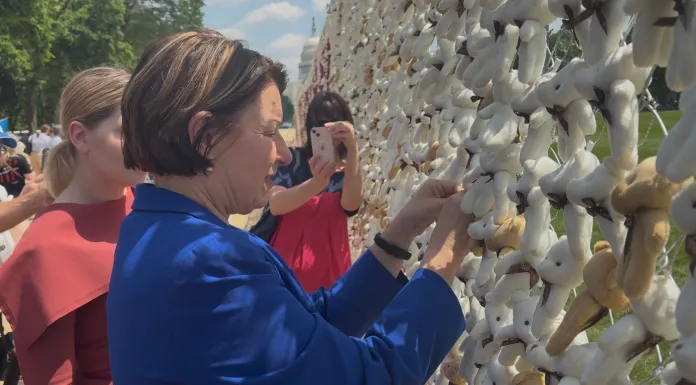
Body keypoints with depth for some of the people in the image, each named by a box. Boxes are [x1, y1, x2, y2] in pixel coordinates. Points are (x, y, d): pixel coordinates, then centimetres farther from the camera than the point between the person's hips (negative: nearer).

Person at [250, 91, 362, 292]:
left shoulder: (347, 173, 3)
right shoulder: (292, 159, -1)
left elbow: (351, 204, -19)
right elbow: (275, 204, -18)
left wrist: (353, 150, -33)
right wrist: (316, 183, -36)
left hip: (326, 271, 2)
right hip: (282, 265, -2)